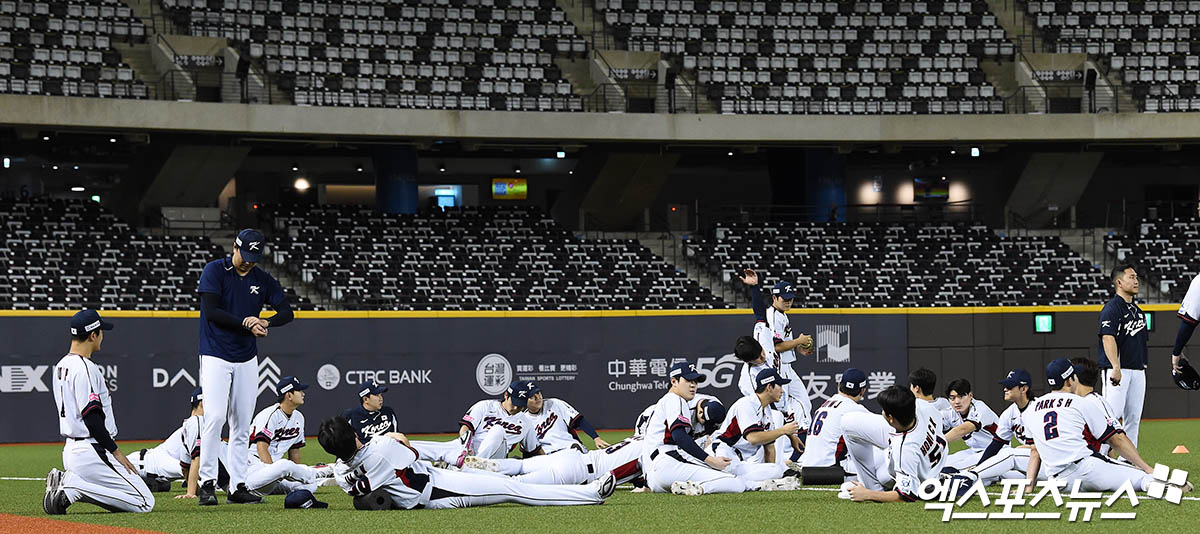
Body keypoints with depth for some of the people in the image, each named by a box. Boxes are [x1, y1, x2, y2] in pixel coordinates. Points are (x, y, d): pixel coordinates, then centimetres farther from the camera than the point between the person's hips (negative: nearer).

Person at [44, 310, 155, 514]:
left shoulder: (61, 366, 15)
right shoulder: (85, 369, -16)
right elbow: (92, 419, -21)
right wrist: (116, 452, -13)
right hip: (92, 450, -10)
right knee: (145, 502, -9)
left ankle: (64, 481, 5)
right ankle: (73, 487, -14)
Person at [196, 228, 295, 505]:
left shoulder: (263, 279, 8)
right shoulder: (214, 270, -5)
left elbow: (287, 311, 3)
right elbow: (211, 311, -15)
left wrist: (265, 323, -17)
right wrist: (245, 323, -20)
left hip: (247, 360, 5)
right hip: (216, 355, -5)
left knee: (242, 425, 4)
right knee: (215, 417, -16)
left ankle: (238, 486, 6)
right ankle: (207, 483, -14)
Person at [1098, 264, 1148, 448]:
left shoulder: (1136, 310, 19)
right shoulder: (1111, 308, -9)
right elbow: (1108, 338, -20)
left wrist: (1142, 367, 18)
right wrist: (1116, 368, -31)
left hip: (1137, 370, 9)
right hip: (1118, 369, -9)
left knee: (1134, 417, 7)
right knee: (1113, 412, -15)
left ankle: (1128, 459, 11)